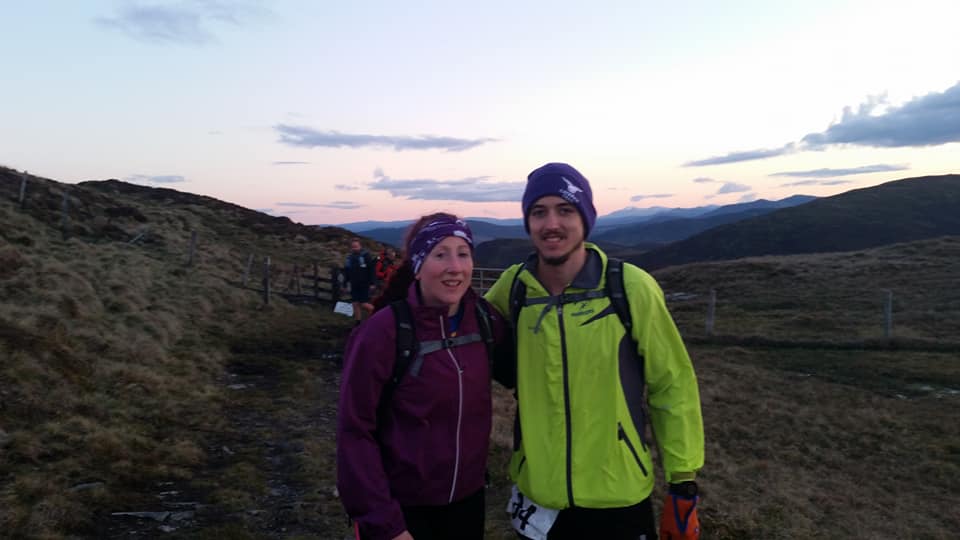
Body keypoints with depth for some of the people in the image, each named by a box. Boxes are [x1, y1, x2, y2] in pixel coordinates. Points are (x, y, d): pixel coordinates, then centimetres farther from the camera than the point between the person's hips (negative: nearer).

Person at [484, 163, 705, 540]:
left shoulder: (632, 287, -14)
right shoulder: (513, 287, -6)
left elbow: (673, 386, -5)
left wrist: (683, 485, -3)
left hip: (618, 500, -2)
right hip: (537, 495, 2)